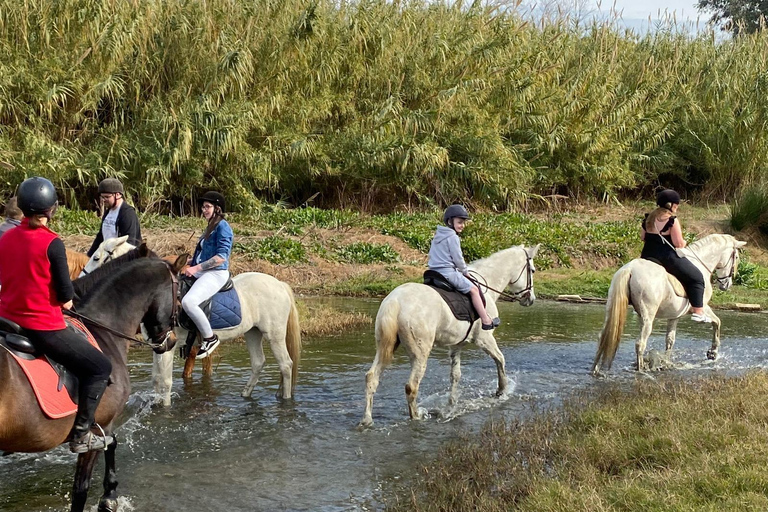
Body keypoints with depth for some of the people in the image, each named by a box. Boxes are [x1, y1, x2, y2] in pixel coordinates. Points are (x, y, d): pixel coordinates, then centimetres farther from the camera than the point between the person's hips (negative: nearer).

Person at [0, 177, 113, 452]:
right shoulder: (51, 243, -15)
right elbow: (66, 296, -12)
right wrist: (65, 302, 9)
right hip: (43, 327, -7)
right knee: (100, 368, 5)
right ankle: (81, 435, 3)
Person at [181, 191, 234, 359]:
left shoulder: (222, 227, -11)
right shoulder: (210, 226, 17)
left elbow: (221, 257, -20)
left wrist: (197, 268, -22)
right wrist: (188, 261, 11)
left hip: (216, 274, -11)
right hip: (202, 272, 11)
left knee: (188, 301, -33)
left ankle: (210, 338, -17)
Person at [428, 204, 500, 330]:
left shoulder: (437, 236, 16)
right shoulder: (453, 237, -12)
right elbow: (458, 259, -13)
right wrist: (465, 272, 5)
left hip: (434, 272, 9)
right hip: (448, 272, -9)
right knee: (473, 289, -1)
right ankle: (486, 321, 0)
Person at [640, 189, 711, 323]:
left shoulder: (648, 218, 8)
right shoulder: (672, 220, -14)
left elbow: (642, 237, 15)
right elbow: (678, 243, -16)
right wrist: (684, 243, 5)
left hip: (647, 256, 7)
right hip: (667, 257, -7)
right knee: (696, 277, 5)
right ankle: (698, 311, -2)